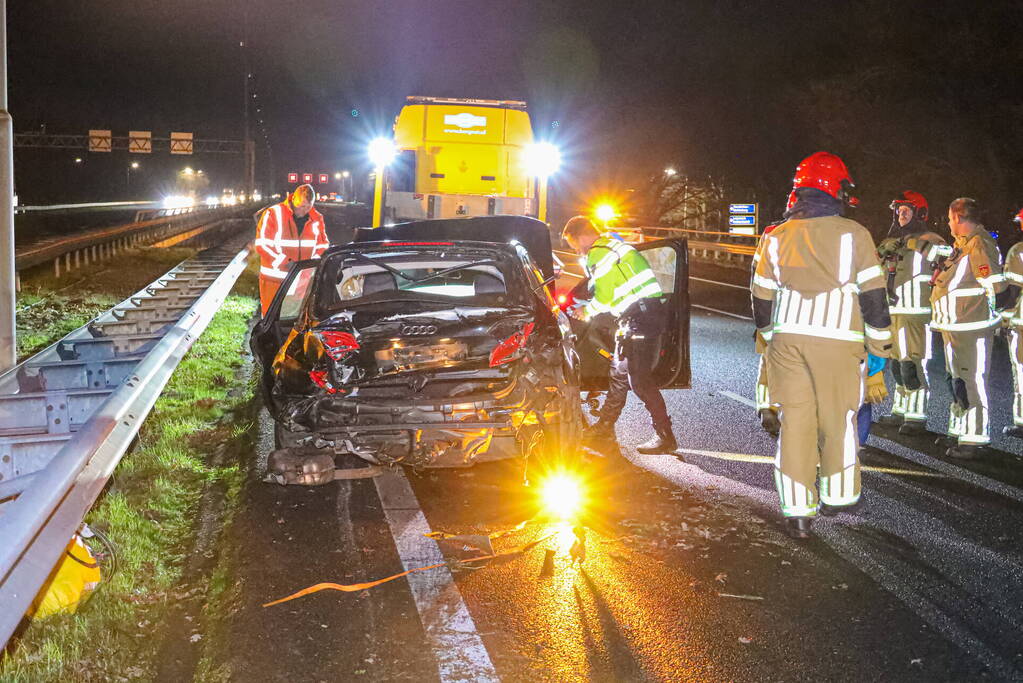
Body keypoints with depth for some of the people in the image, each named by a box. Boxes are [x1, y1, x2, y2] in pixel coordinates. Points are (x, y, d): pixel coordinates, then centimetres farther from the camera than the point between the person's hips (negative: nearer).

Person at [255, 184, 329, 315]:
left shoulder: (316, 219, 7)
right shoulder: (272, 214, -5)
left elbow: (323, 246, 14)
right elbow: (262, 245, -10)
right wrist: (286, 263, -18)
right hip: (274, 280, -3)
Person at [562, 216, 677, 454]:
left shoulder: (599, 254, -11)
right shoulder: (610, 244, 21)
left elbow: (604, 297, -13)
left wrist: (586, 312, 5)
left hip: (641, 317, -11)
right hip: (636, 317, 11)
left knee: (640, 380, -9)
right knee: (619, 372, 19)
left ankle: (665, 437, -7)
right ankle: (605, 426, 31)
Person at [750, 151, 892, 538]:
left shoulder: (778, 236, 9)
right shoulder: (852, 234, -3)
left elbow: (762, 296, 12)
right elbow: (873, 293, -3)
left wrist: (770, 337, 26)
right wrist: (880, 342, 9)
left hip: (787, 339, 3)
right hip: (837, 341, -3)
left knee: (795, 421, 5)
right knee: (839, 420, 11)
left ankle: (798, 511, 5)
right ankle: (836, 498, 24)